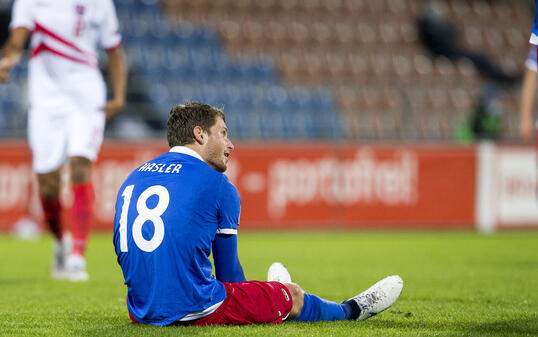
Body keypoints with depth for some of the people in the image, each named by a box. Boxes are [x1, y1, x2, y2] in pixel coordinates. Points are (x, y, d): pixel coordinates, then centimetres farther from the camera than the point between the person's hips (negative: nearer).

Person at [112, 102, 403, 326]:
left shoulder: (132, 179, 11)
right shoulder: (217, 185, -7)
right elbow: (229, 271, 2)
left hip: (142, 312, 7)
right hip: (196, 312, -7)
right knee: (292, 296, 16)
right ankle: (351, 310, 42)